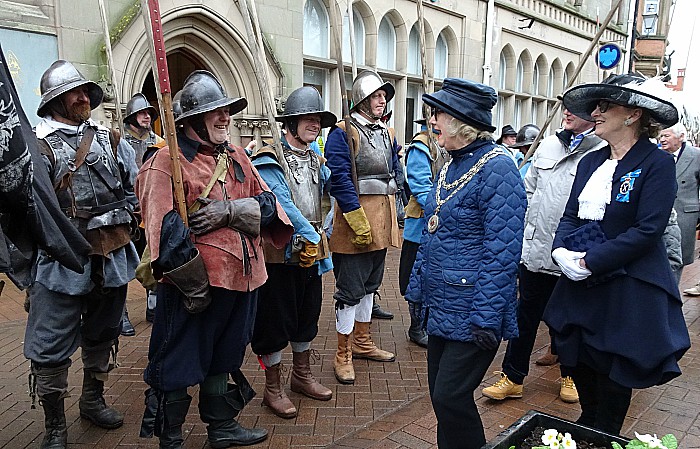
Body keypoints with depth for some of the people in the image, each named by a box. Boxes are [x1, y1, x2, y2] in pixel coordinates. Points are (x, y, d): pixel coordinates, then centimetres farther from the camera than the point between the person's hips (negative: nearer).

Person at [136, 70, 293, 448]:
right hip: (192, 288, -7)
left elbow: (267, 203, 2)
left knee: (222, 360, 23)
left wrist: (230, 211, -17)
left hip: (240, 278, 7)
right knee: (177, 368, 9)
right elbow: (166, 233, -19)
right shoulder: (168, 160, -11)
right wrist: (197, 287, -18)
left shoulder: (237, 158, 11)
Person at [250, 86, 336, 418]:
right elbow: (281, 204, -22)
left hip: (312, 252, 8)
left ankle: (302, 376, 37)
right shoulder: (270, 159, -12)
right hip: (281, 252, -8)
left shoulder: (316, 160, 13)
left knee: (307, 316, 19)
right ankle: (273, 389, 21)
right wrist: (310, 235, -23)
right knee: (275, 321, 4)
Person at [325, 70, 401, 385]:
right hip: (355, 215, -8)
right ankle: (343, 356, 13)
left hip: (382, 217, 8)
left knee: (370, 283, 17)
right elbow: (340, 179, -18)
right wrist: (359, 223, -23)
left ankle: (362, 343, 33)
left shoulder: (388, 134, 14)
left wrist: (391, 217, 13)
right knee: (351, 289, 0)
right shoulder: (343, 132, -9)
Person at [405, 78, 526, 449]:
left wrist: (487, 317, -21)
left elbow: (502, 249, -21)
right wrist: (418, 289, 15)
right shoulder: (450, 167, 10)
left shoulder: (496, 166, -16)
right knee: (440, 394, 17)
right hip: (440, 307, 8)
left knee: (450, 397, 0)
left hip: (470, 312, -8)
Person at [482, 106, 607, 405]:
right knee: (526, 315, 13)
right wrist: (524, 231, 9)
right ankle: (512, 377, 26)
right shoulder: (547, 146, 8)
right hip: (536, 249, 4)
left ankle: (570, 375, 39)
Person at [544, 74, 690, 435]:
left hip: (627, 293, -6)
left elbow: (647, 230, -19)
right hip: (580, 287, 6)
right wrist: (561, 250, -11)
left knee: (612, 376, 9)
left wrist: (589, 262, -21)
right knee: (580, 365, 17)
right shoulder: (590, 162, 9)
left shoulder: (657, 163, -11)